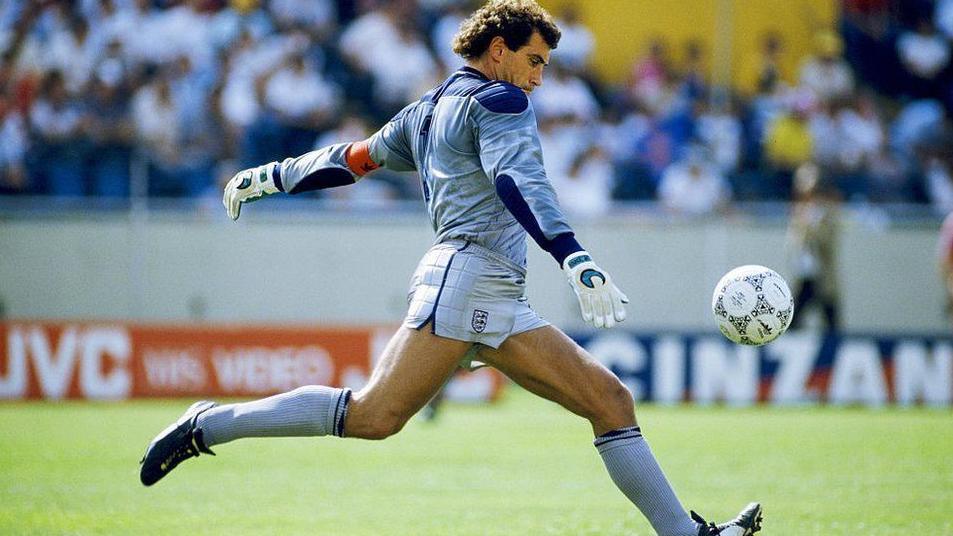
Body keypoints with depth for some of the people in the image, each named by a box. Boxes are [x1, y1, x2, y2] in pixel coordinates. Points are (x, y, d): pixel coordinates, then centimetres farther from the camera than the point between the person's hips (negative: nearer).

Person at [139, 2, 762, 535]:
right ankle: (208, 425, -9)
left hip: (499, 306, 10)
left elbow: (355, 157, 32)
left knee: (610, 399, 3)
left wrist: (270, 177, 44)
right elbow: (518, 181, -20)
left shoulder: (429, 110, 24)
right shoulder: (499, 101, -3)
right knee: (375, 417, -18)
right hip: (469, 277, -10)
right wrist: (576, 259, -31)